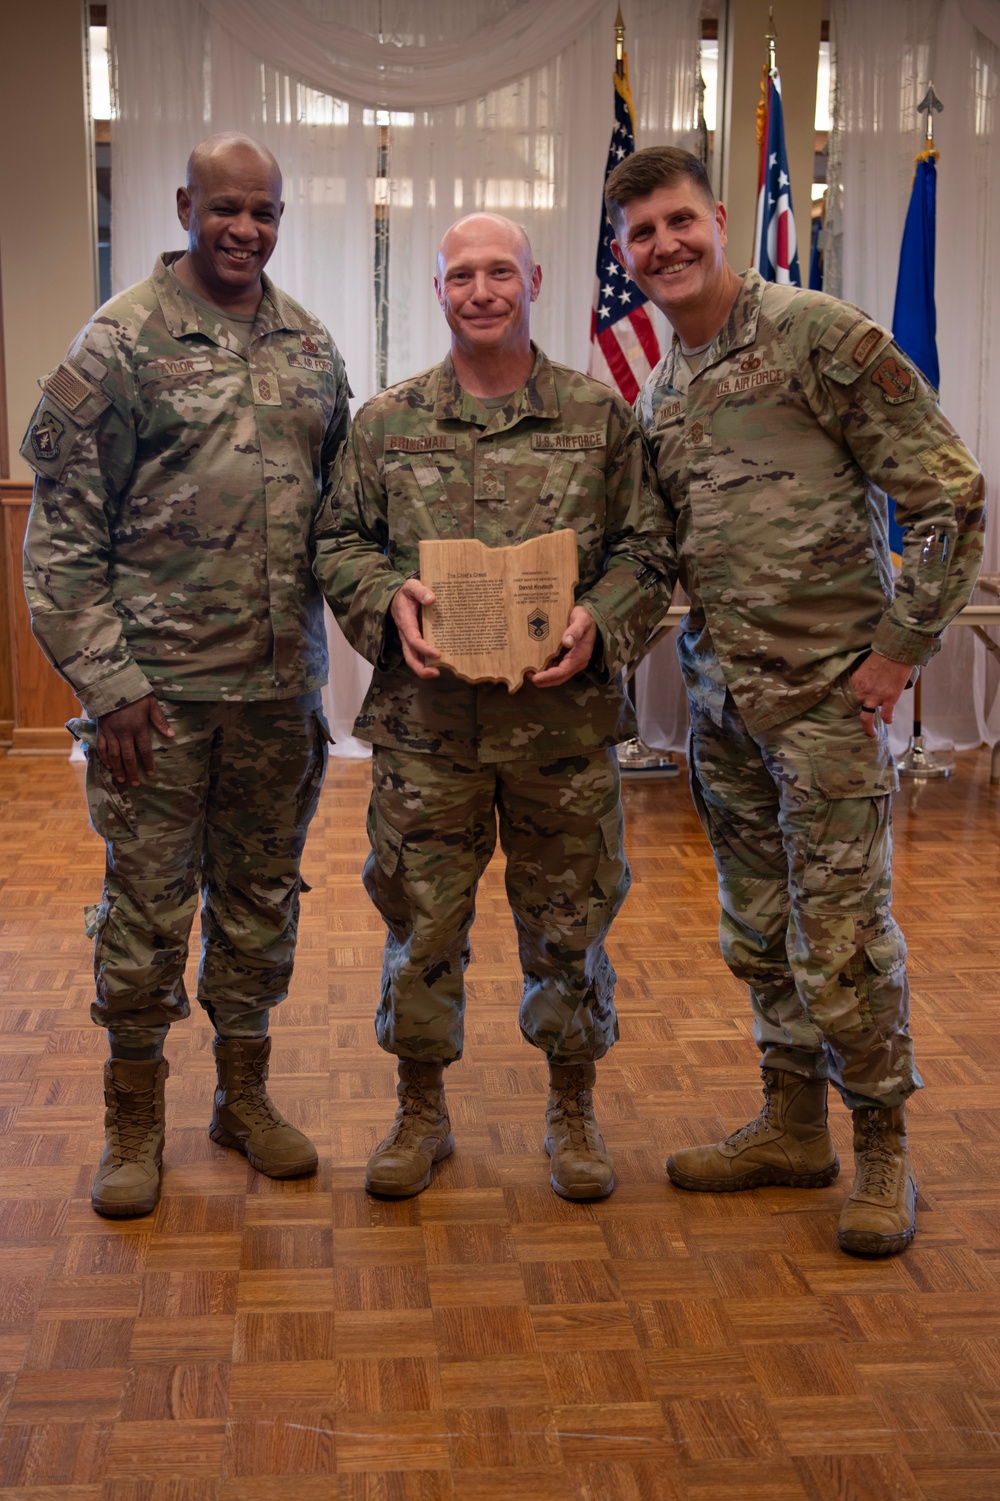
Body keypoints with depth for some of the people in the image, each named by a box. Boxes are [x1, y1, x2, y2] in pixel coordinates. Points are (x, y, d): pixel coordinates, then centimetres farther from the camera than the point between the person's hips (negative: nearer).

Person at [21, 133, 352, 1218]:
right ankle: (134, 1119, 22)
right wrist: (106, 680, -13)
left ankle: (244, 1094, 31)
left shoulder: (311, 347, 10)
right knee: (147, 905, 4)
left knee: (261, 896, 14)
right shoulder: (120, 342, -5)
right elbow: (62, 531, -8)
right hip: (160, 687, -4)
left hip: (282, 687, 5)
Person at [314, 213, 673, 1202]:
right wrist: (387, 600, -11)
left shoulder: (600, 415, 5)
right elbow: (339, 542, 9)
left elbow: (645, 547, 5)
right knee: (420, 918, 8)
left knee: (568, 920, 9)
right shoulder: (385, 421, 7)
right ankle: (421, 1111, 26)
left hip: (563, 716, 0)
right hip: (426, 720, 1)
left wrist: (601, 620, -14)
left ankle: (572, 1110, 28)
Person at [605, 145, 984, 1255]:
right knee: (757, 931, 14)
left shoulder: (820, 335, -9)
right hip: (719, 696, 7)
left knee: (841, 933, -2)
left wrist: (900, 647, -12)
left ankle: (883, 1151, 15)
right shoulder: (657, 394, 13)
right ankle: (793, 1126, 29)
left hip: (825, 691, -7)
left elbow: (949, 498, -11)